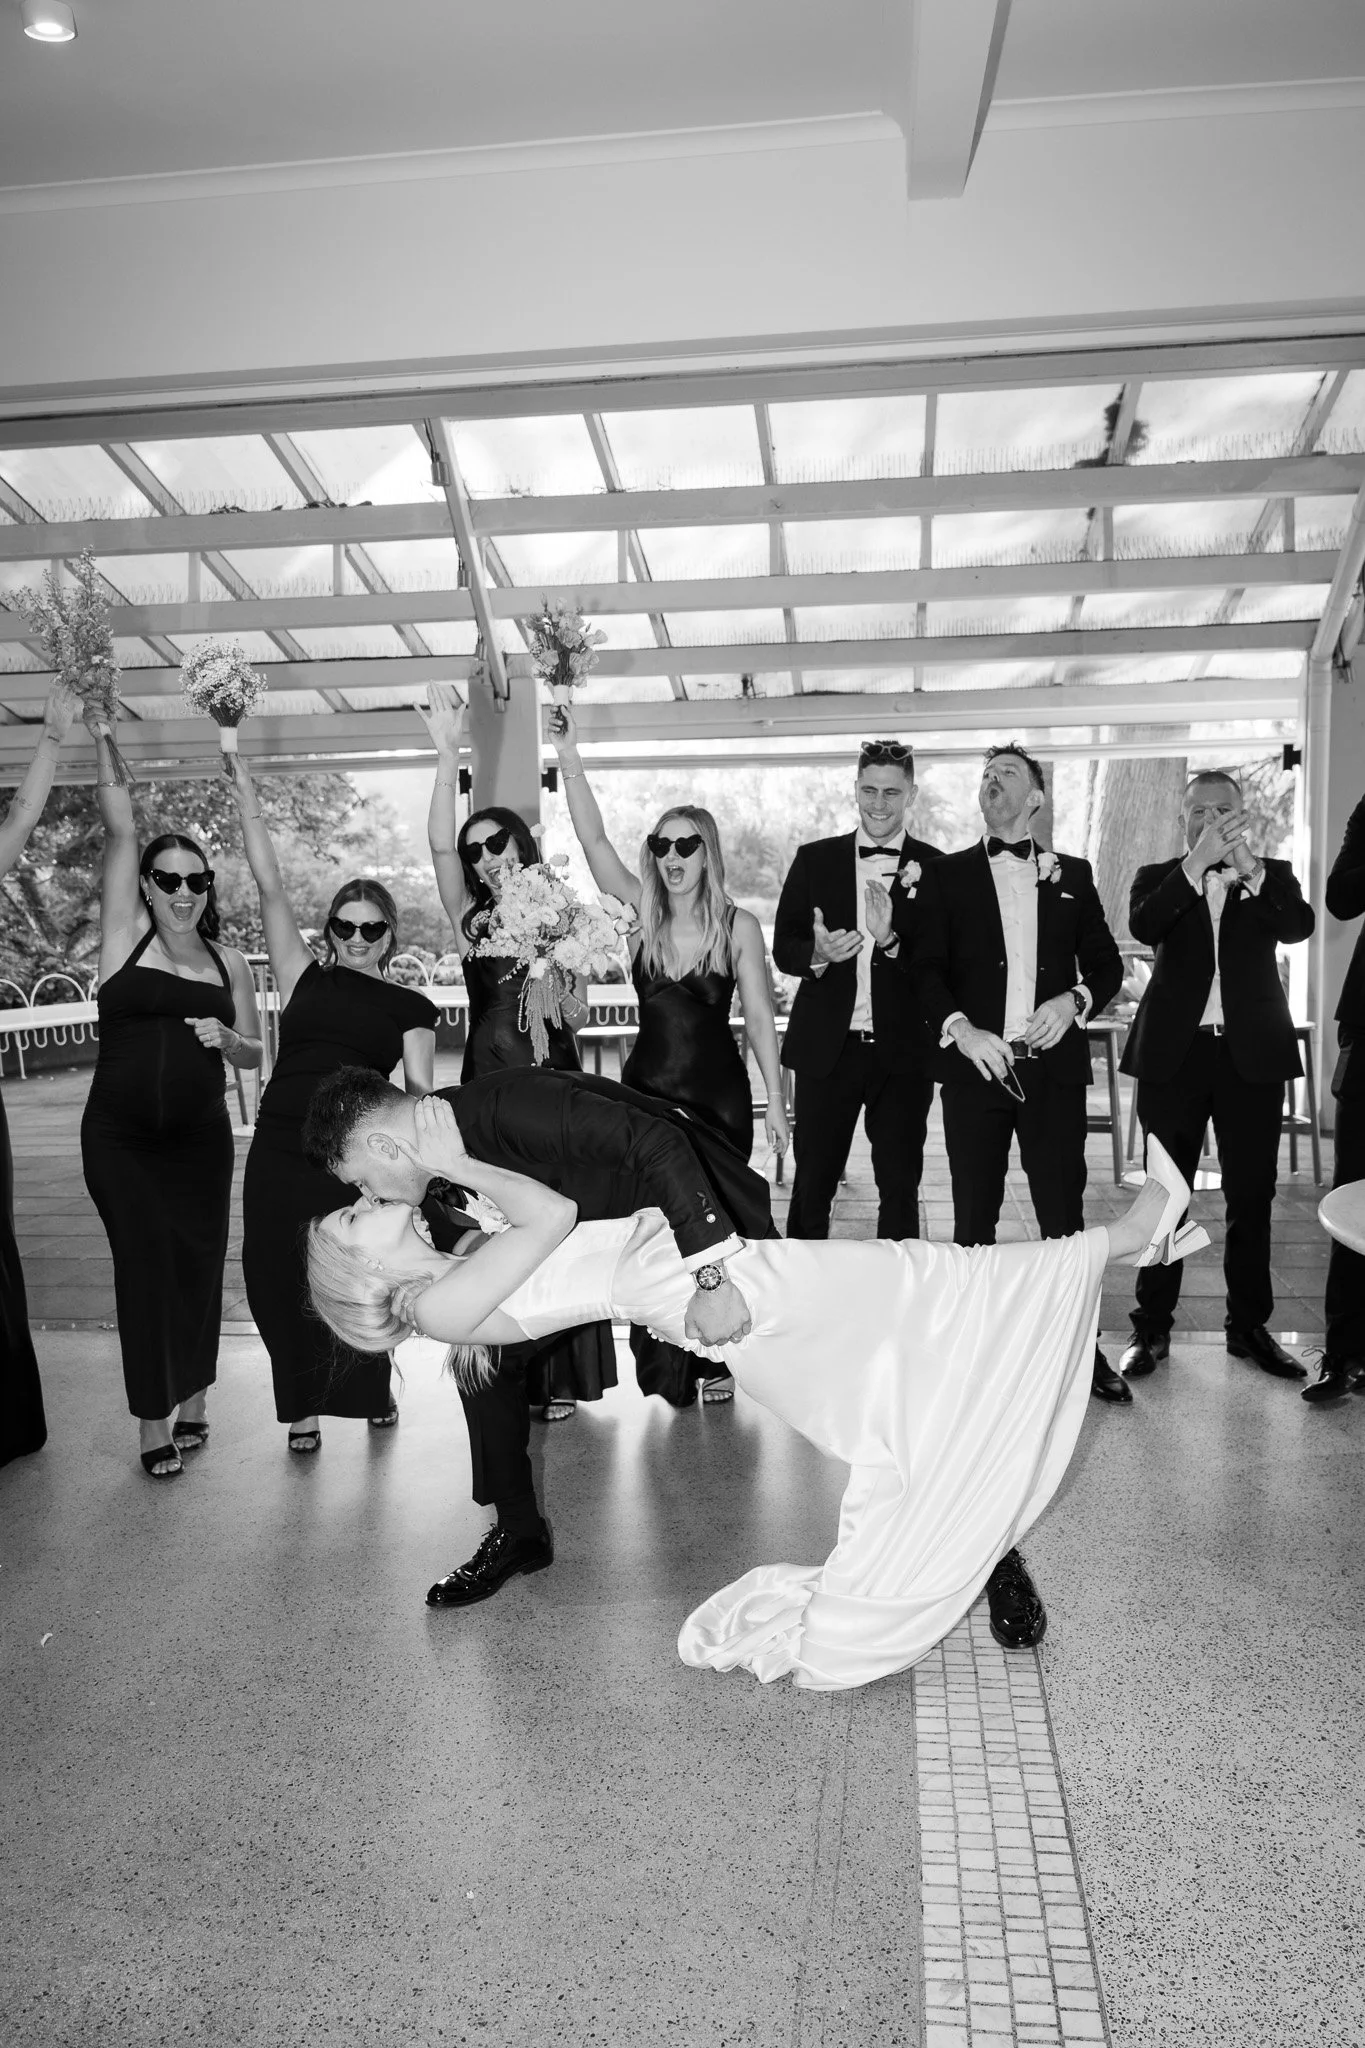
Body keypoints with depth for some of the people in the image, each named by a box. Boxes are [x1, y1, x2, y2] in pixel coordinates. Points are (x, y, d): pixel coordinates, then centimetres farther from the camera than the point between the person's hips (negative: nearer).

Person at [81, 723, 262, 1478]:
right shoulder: (126, 935, 0)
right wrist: (101, 745, -7)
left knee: (198, 1262, 6)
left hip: (198, 1136, 2)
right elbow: (118, 832, -6)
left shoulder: (228, 960, 7)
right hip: (119, 1135, -2)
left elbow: (255, 1054, 11)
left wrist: (225, 1037, -9)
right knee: (145, 1262, -2)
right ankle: (155, 1421, 8)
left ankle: (191, 1400, 24)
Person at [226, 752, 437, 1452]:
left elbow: (419, 1091, 1)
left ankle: (370, 1389, 29)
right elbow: (269, 886, 8)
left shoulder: (410, 1008, 9)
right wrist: (244, 790, 5)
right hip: (281, 1146, 2)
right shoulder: (306, 979, 11)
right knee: (279, 1279, 4)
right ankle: (303, 1406, 23)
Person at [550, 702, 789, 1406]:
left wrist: (775, 1102, -4)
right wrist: (570, 764, -17)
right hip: (647, 1087, 3)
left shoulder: (738, 924, -5)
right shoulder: (645, 913, 1)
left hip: (719, 1092, -2)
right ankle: (666, 1367, 19)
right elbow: (594, 842, -8)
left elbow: (759, 1017, -3)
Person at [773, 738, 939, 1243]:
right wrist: (817, 953, -16)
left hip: (903, 1051, -1)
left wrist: (891, 941, -21)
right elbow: (783, 948, 5)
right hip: (826, 1049, 1)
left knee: (900, 1187, 8)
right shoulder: (814, 859, 6)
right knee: (812, 1184, 8)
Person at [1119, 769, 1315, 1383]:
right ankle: (1152, 1328, 11)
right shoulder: (1158, 877, 7)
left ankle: (1250, 1326, 18)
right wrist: (1197, 864, -22)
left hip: (1252, 1055, 1)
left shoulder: (1272, 875, 10)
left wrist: (1247, 868, -24)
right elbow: (1143, 928, -14)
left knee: (1251, 1198, 7)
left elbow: (1299, 925, -11)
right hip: (1174, 1054, -1)